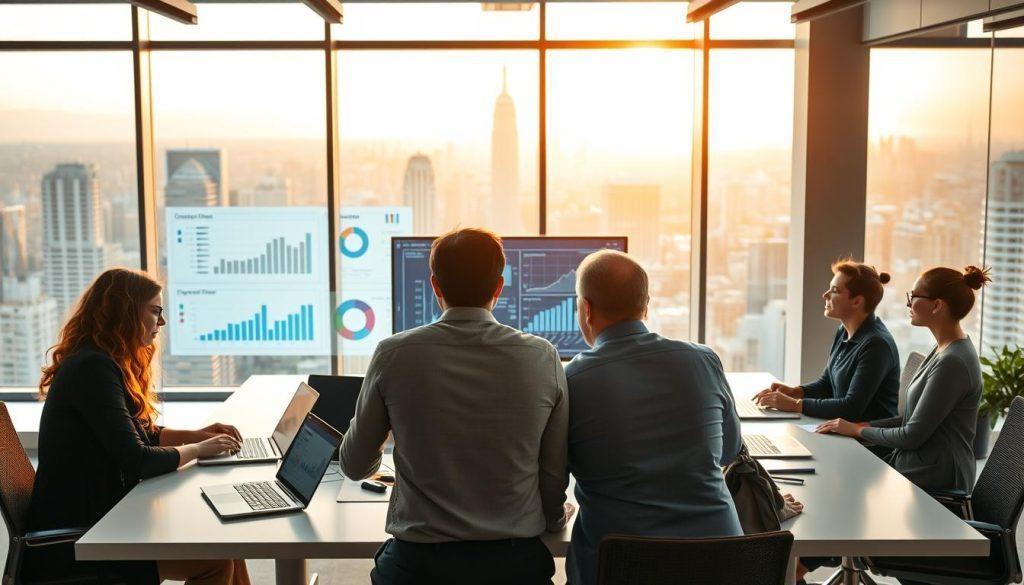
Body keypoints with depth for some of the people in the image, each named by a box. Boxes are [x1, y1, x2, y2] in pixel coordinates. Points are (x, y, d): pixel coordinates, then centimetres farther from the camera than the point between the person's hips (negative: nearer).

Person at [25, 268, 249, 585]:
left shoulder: (102, 363, 13)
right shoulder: (94, 368, -19)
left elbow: (138, 433, 23)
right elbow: (135, 460, -23)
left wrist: (196, 434, 9)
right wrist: (197, 449, -8)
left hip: (95, 516, 10)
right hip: (73, 542, -10)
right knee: (216, 559, -17)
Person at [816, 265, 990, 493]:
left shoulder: (952, 363, -22)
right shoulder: (946, 349, 10)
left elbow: (913, 435, -18)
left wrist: (858, 430, -5)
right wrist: (867, 425, 6)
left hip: (932, 481, -9)